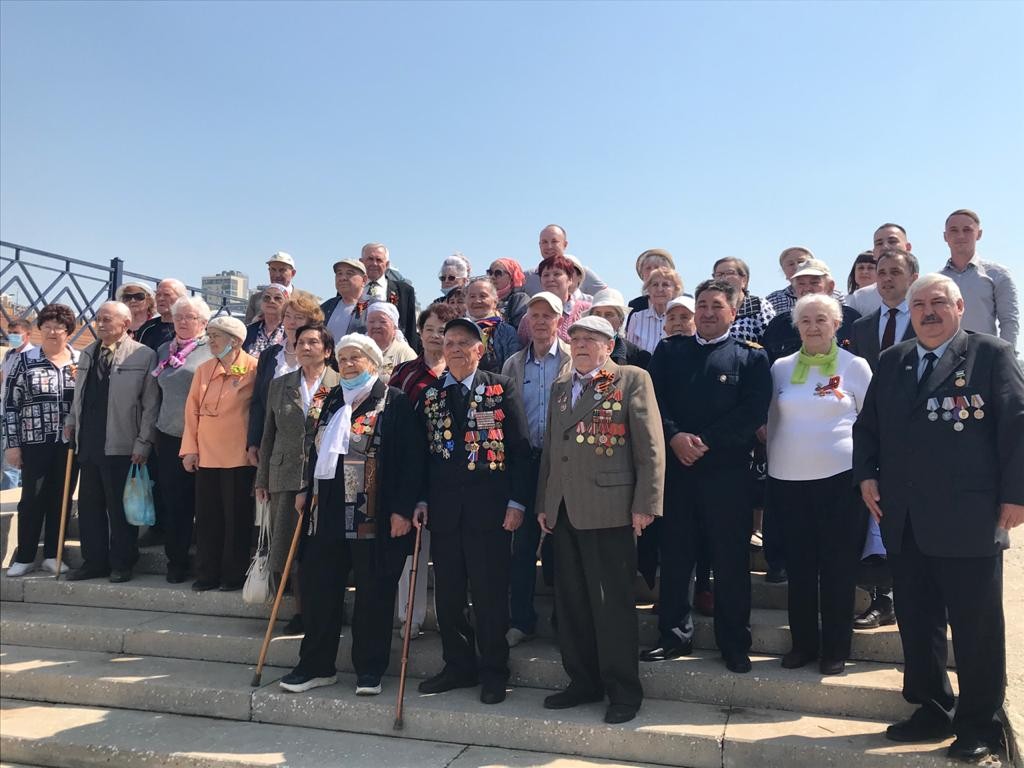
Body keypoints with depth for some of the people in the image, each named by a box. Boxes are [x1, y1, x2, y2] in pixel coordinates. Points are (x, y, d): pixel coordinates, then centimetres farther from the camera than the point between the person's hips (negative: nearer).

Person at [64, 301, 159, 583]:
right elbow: (79, 394, 23)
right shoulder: (87, 354, 13)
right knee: (89, 506, 12)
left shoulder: (143, 356, -7)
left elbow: (151, 404, -9)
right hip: (88, 444, 6)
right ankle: (94, 562, 23)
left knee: (119, 507, 3)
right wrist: (71, 420, 10)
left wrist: (143, 443, -11)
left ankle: (121, 564, 15)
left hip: (121, 447, -6)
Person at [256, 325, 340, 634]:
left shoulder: (342, 386, 1)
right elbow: (268, 435, 15)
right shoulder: (279, 385, 13)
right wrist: (262, 480, 13)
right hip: (286, 477, 3)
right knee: (289, 546, 3)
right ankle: (302, 610, 18)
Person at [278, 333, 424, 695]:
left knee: (373, 593, 4)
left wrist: (402, 509, -15)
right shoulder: (333, 400, 16)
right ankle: (316, 665, 25)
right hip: (327, 511, 6)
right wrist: (306, 490, 17)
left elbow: (411, 459, -10)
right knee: (318, 588, 10)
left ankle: (369, 669, 18)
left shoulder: (395, 402, -5)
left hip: (373, 514, -6)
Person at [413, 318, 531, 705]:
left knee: (489, 592, 2)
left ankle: (493, 671, 17)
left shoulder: (500, 389, 0)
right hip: (444, 509, 4)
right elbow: (423, 452, 13)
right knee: (447, 593, 10)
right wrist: (421, 500, 4)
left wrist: (516, 502, -9)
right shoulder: (430, 395, 11)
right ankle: (458, 666, 25)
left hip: (489, 506, -4)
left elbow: (520, 449, -3)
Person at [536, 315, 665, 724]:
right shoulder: (560, 386, 17)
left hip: (607, 508, -6)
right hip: (563, 510, 6)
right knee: (571, 602, 11)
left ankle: (623, 690, 14)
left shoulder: (632, 379, -1)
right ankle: (583, 681, 25)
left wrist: (645, 504, -12)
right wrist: (543, 502, 15)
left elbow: (650, 446, -6)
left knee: (612, 602, -1)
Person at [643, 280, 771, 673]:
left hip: (727, 469, -2)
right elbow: (654, 398, 3)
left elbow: (754, 411, -5)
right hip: (675, 466, 2)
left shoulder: (751, 356, 5)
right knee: (674, 554, 8)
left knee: (731, 558, 4)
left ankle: (734, 642, 18)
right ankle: (674, 634, 21)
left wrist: (706, 442, -13)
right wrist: (675, 437, -13)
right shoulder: (669, 350, 13)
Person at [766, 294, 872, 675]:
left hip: (840, 477, -2)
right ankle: (803, 643, 22)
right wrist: (773, 462, 12)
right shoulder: (781, 367, 7)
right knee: (798, 565, 8)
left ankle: (836, 648, 18)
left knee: (838, 566, 4)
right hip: (789, 479, 2)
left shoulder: (855, 366, 1)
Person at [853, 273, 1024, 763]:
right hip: (904, 520, 5)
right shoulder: (892, 361, 13)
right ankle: (933, 711, 27)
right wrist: (866, 473, 4)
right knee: (916, 622, 12)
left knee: (976, 626, 6)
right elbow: (867, 423, 17)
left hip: (969, 519, -5)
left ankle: (979, 724, 22)